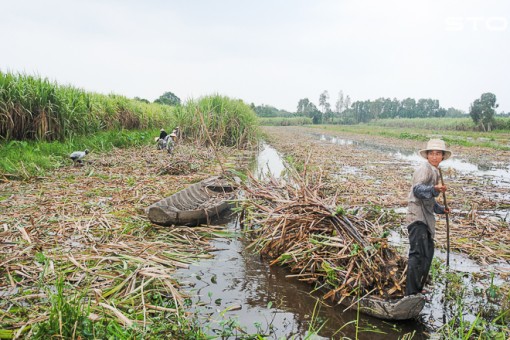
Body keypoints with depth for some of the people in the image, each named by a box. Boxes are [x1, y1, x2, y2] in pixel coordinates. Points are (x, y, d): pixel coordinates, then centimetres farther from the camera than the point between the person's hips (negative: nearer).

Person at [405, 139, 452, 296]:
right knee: (417, 253, -13)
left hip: (426, 217, 10)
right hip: (417, 216, -10)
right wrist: (434, 189, -41)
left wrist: (440, 209, 25)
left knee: (428, 252, 16)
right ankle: (411, 292, -10)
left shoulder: (435, 171, 20)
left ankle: (418, 288, 27)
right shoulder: (425, 169, -10)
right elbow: (417, 189, -27)